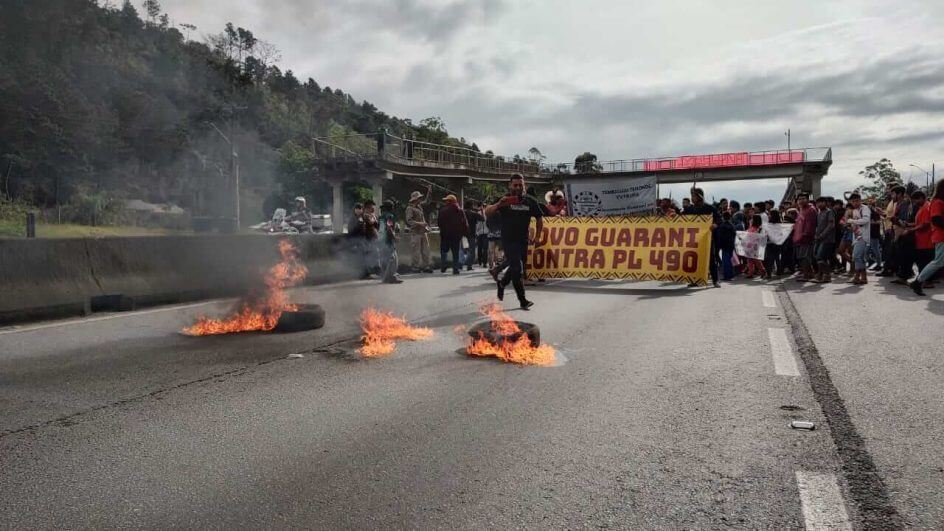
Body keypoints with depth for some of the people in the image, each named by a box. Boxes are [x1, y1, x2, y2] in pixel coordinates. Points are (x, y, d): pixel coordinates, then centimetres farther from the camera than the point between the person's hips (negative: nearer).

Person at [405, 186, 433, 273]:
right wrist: (419, 224, -23)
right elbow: (409, 221, -16)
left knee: (425, 250, 6)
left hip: (423, 232, 8)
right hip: (415, 232, -8)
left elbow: (424, 199, 37)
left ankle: (426, 266, 11)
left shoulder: (419, 206, 16)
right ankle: (416, 267, 1)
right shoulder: (410, 208, -7)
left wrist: (428, 190, 31)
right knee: (416, 251, -4)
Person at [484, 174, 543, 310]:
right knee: (517, 269, -11)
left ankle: (502, 282, 44)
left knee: (515, 268, 14)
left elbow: (539, 219, 15)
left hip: (523, 241, 4)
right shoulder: (505, 200, -5)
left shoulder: (530, 202, 4)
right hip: (508, 241, -4)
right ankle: (522, 300, -4)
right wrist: (498, 204, -34)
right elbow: (487, 212, -16)